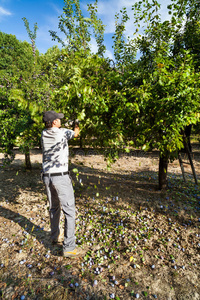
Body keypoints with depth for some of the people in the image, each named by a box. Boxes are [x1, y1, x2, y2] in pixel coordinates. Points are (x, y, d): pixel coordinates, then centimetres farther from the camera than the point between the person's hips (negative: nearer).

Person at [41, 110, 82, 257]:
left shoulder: (44, 134, 5)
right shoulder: (63, 132, -10)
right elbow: (76, 134, 11)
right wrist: (77, 125, 33)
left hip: (47, 176, 7)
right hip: (61, 177, -6)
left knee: (54, 207, 23)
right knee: (69, 211, 2)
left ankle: (55, 236, 41)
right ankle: (69, 247, 5)